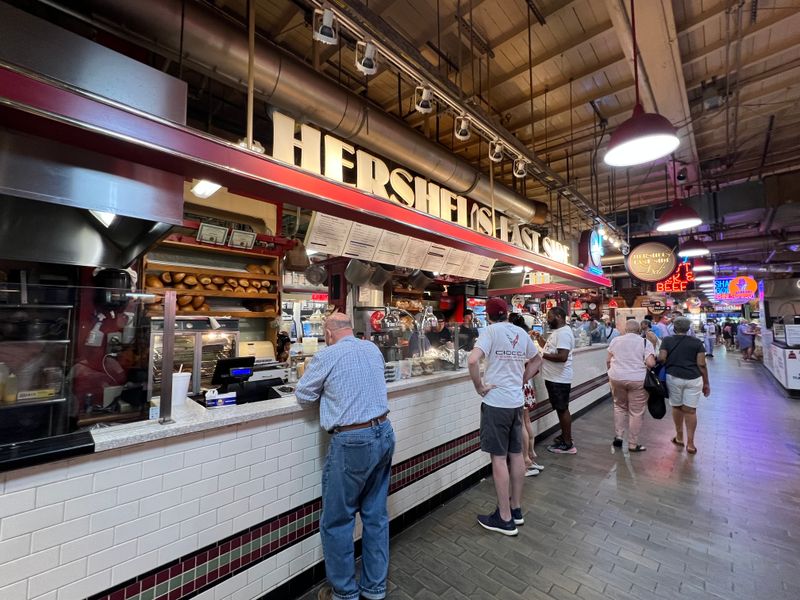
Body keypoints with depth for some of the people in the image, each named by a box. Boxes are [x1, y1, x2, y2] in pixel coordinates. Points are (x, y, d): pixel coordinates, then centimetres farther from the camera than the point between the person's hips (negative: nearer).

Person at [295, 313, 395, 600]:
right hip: (384, 435, 7)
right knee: (376, 514, 20)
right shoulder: (373, 349, 6)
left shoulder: (326, 356, -11)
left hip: (352, 443, -7)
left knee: (337, 521, 14)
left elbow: (303, 395, 1)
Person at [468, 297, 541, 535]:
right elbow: (537, 360, 22)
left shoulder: (491, 331, -13)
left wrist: (479, 386, -14)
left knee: (499, 458, 3)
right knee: (515, 454, 16)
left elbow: (472, 360, -27)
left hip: (496, 402, -7)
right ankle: (516, 509, 31)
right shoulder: (521, 333, 7)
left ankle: (505, 519, 14)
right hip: (516, 401, 7)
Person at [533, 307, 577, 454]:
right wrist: (541, 340, 8)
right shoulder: (558, 331, 13)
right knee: (560, 409, 19)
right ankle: (564, 436, 32)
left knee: (562, 409, 0)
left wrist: (543, 355, -21)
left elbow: (562, 357, -30)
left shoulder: (563, 333, -21)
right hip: (554, 377, 10)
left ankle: (568, 444, 11)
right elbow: (552, 349, 19)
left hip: (559, 379, -10)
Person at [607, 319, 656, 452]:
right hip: (637, 380, -2)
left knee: (619, 406, 21)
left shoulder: (615, 340, 5)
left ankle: (618, 436, 18)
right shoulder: (645, 342, -2)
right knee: (636, 412, 7)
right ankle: (633, 444, 15)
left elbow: (608, 361, 8)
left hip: (617, 378, 3)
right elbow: (651, 363, -12)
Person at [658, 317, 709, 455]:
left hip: (673, 377, -1)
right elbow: (702, 364, 0)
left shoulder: (667, 340, 1)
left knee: (676, 407, 14)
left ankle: (679, 437, 27)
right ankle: (690, 443, 11)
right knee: (690, 410, 5)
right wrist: (706, 383, 8)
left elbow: (661, 358, -9)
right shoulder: (697, 342, 4)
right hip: (693, 378, 1)